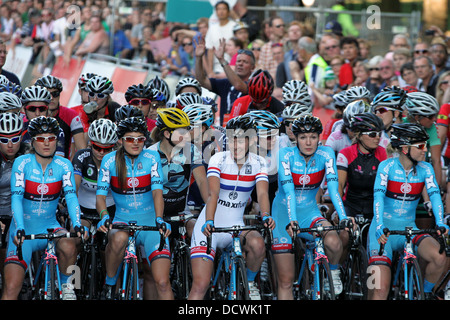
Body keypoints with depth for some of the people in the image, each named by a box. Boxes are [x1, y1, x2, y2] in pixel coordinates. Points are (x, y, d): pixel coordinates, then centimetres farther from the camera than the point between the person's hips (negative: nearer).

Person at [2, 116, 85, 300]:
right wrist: (20, 228, -33)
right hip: (24, 230, -1)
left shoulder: (63, 165, -4)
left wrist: (77, 224, -31)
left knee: (68, 246, -33)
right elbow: (16, 198, -18)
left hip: (49, 227, 1)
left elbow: (71, 196, -14)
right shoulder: (22, 163, -11)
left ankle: (66, 284, -5)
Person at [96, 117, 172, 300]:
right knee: (119, 239, -38)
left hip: (150, 223, 0)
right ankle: (109, 285, -13)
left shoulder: (152, 158, -2)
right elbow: (100, 194, -8)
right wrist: (104, 216, -29)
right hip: (122, 221, 0)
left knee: (162, 282, -14)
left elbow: (157, 191, -13)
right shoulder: (110, 160, -2)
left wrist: (159, 219, -30)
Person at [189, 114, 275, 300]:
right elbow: (213, 193, -25)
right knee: (200, 285, -14)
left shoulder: (258, 163, -3)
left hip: (236, 226, 2)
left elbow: (262, 193, -18)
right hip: (210, 227, -2)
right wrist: (209, 222, -42)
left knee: (257, 244, -30)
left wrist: (265, 216, -39)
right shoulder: (218, 159, -11)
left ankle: (250, 282, -1)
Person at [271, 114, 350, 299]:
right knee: (285, 281, -4)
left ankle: (333, 270, 1)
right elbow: (289, 191, -29)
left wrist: (343, 218, -36)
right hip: (284, 214, -1)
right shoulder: (286, 155, -17)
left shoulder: (326, 154, -11)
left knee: (333, 242, -31)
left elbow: (333, 189, -21)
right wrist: (291, 221, -44)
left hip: (309, 212, 1)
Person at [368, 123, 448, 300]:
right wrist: (379, 226, -35)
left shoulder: (425, 169, 1)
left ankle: (426, 292, 2)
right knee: (381, 289, -17)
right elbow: (378, 195, -20)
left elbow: (434, 194, -11)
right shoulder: (387, 166, -8)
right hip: (384, 229, -3)